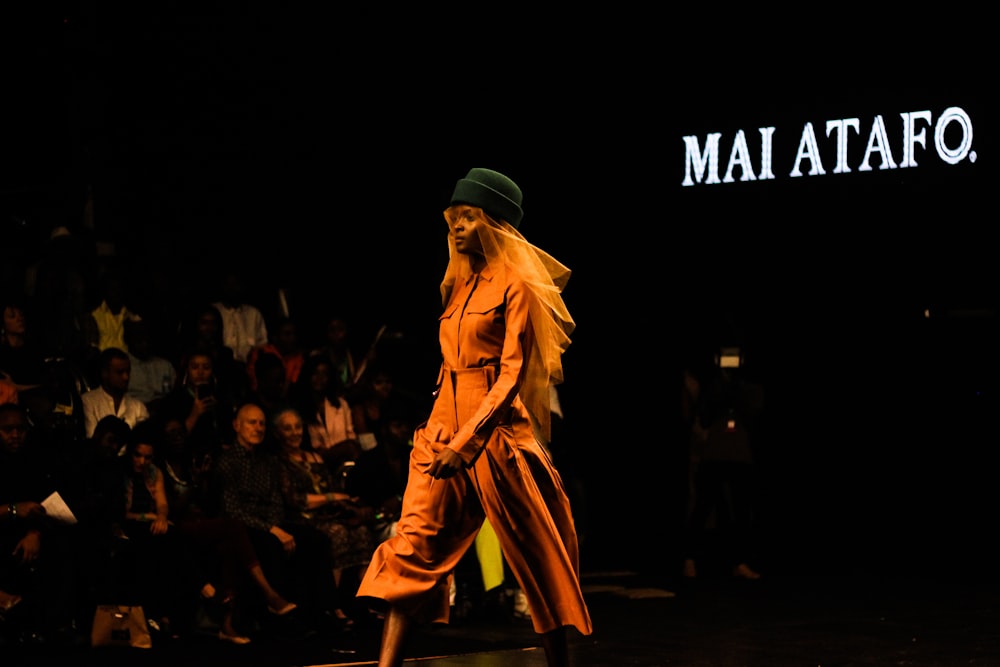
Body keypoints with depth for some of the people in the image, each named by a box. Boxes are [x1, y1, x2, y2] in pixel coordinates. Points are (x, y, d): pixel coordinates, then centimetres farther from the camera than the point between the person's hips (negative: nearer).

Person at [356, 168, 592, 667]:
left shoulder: (515, 285, -6)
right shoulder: (459, 284, 16)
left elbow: (513, 373, -14)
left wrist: (467, 440, -23)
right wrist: (441, 432, 15)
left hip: (496, 429, -7)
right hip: (444, 426, 7)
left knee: (534, 556, 4)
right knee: (413, 548, -7)